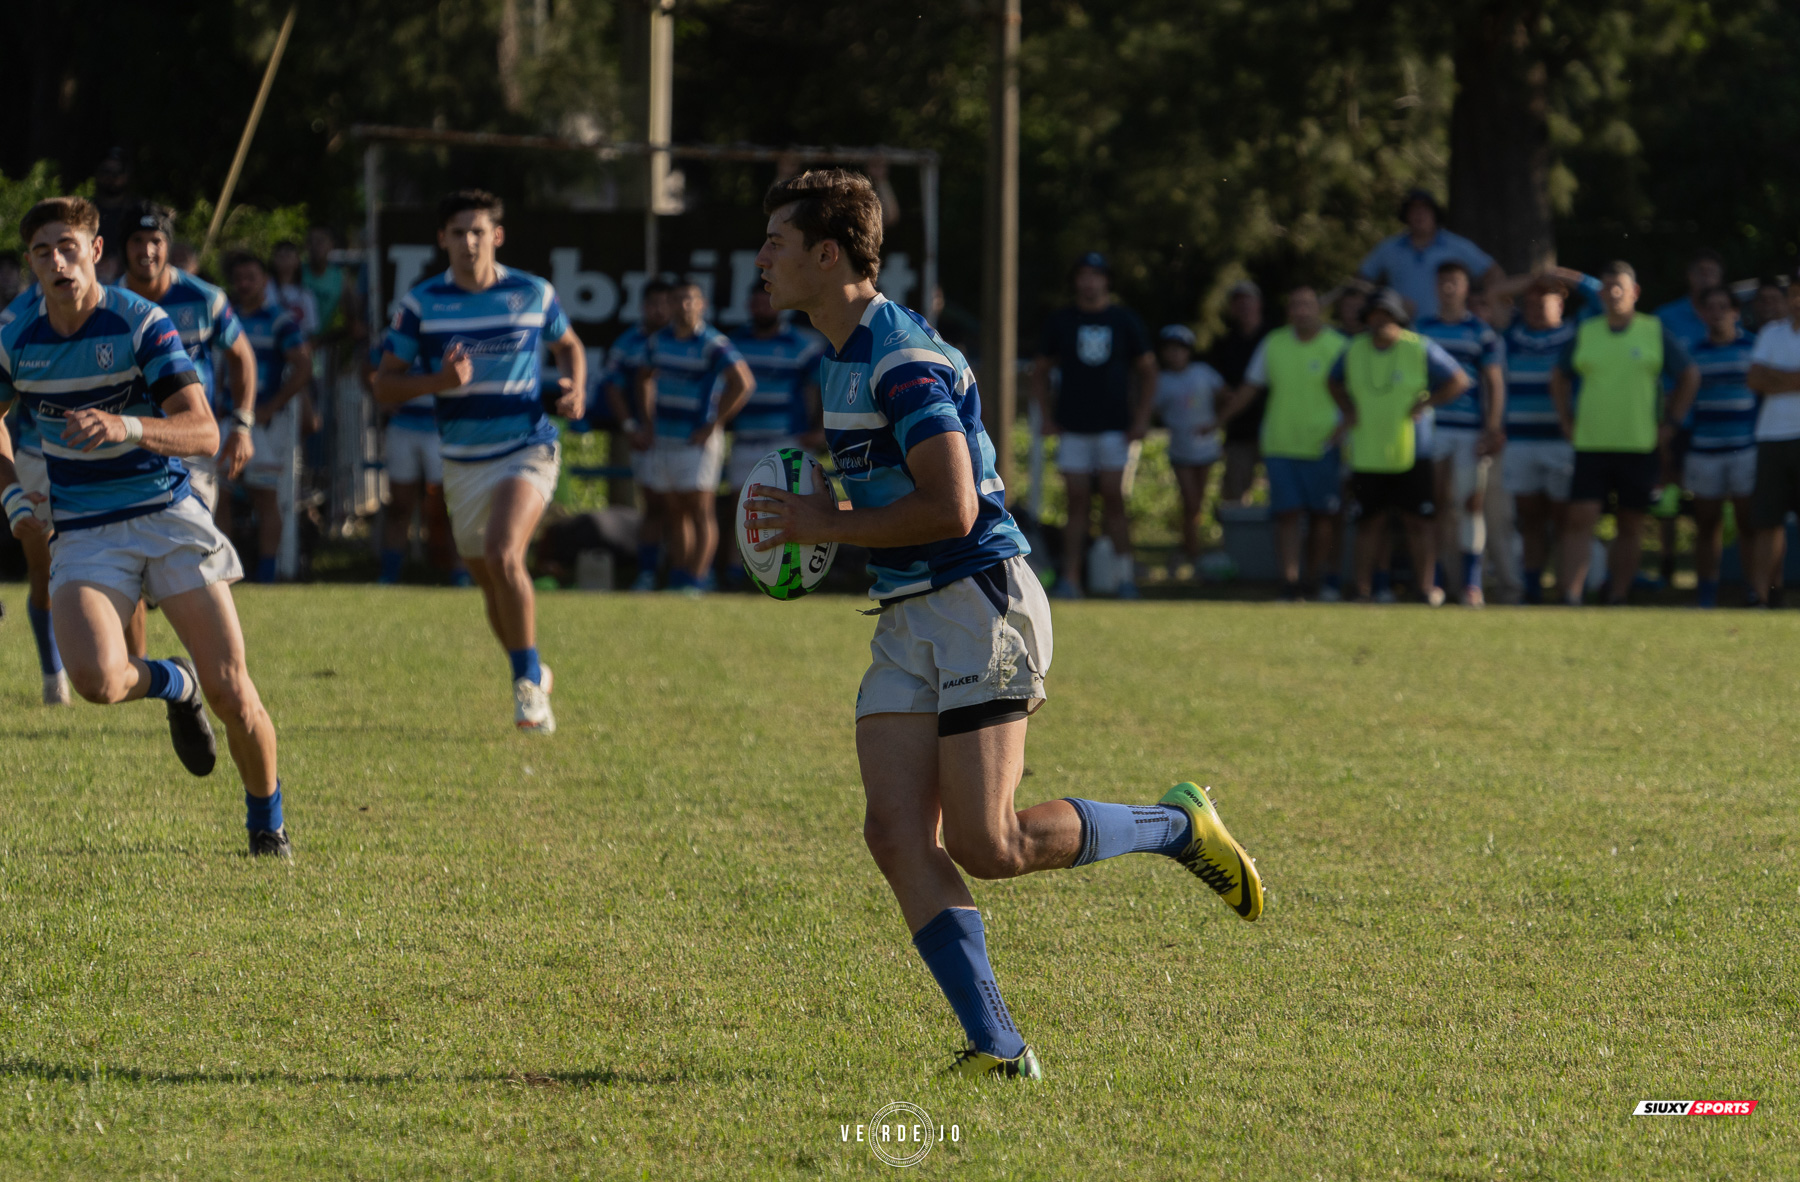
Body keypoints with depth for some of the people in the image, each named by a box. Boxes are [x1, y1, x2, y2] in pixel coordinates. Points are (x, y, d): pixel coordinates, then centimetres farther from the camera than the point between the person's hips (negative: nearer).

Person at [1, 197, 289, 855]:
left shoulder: (142, 325, -11)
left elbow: (204, 432, -19)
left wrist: (126, 427, -36)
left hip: (166, 515, -2)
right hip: (84, 534, 2)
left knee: (229, 689, -9)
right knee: (95, 679, -25)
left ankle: (266, 820, 17)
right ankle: (173, 686, 11)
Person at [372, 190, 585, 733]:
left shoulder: (533, 294, -1)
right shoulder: (421, 303, -2)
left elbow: (569, 345, 18)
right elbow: (385, 384, 0)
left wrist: (574, 388, -3)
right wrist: (438, 382, -19)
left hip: (527, 448, -3)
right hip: (463, 460, 3)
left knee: (502, 555, -26)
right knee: (493, 587, 11)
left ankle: (528, 681, -13)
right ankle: (533, 676, 35)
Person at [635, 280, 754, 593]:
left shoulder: (713, 344, -11)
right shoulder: (659, 341, 9)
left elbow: (743, 384, -16)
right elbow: (644, 378, 26)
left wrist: (713, 426, -15)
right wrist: (649, 420, 14)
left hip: (697, 441, -7)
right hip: (664, 441, 7)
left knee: (699, 512, -7)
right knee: (673, 513, 11)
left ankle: (696, 580, -7)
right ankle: (677, 579, 17)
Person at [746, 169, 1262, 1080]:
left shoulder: (901, 358, -17)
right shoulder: (844, 357, 16)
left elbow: (951, 508, -25)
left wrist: (828, 524, -15)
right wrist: (822, 519, 12)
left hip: (978, 602, -9)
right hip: (908, 620, 9)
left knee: (987, 847, -11)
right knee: (895, 832, -7)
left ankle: (1176, 827, 12)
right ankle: (997, 1046, -10)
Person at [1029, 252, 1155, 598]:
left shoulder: (1125, 320, 5)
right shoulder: (1061, 321, 7)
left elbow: (1147, 371, 11)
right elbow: (1040, 371, 15)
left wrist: (1140, 419, 2)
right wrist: (1046, 416, 4)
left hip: (1114, 427, -1)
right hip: (1072, 427, 1)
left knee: (1113, 498, -6)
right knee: (1078, 502, -1)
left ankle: (1125, 573, 0)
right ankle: (1070, 579, -1)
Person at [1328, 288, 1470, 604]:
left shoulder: (1421, 350, -6)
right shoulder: (1354, 351, 6)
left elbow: (1459, 381, -2)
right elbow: (1335, 382, 26)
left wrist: (1426, 404, -9)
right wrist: (1348, 411, 10)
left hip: (1411, 455, -3)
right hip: (1367, 455, 3)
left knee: (1418, 521, -3)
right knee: (1368, 521, 6)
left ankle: (1427, 588, 3)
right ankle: (1363, 590, 11)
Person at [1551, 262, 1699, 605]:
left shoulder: (1655, 333, 3)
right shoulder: (1584, 333, 8)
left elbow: (1690, 377, 10)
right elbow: (1559, 378, 21)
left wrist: (1670, 423, 4)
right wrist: (1566, 420, 11)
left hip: (1641, 446, -1)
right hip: (1591, 445, 1)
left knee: (1631, 525, 5)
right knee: (1581, 519, -10)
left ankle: (1618, 597, 14)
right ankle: (1570, 597, -13)